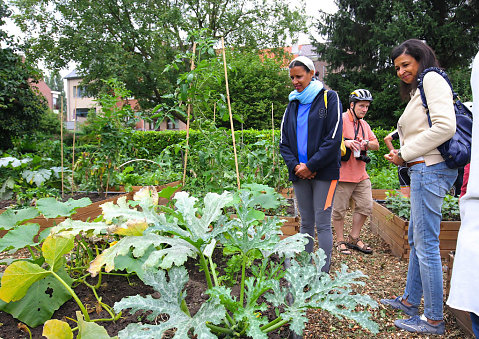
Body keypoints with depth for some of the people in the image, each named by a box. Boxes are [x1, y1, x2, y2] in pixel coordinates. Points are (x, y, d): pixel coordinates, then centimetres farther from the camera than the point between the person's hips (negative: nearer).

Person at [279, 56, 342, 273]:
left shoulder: (329, 98, 0)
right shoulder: (293, 104, 16)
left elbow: (334, 138, -9)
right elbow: (284, 142, 13)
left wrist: (311, 166, -13)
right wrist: (295, 165, -4)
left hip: (324, 171, -5)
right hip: (300, 173, 5)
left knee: (322, 224, -4)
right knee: (306, 223, 10)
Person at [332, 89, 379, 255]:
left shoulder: (364, 124, 18)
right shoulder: (341, 119, -6)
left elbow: (376, 144, 18)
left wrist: (366, 144, -3)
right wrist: (345, 142, -28)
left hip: (361, 175, 8)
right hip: (343, 173, -7)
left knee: (366, 206, 8)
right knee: (339, 209, 1)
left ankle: (354, 238, 23)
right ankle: (340, 241, 16)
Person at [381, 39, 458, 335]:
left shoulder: (432, 79, -5)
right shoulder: (418, 89, 24)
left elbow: (445, 126, -19)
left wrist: (406, 153, -12)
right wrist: (402, 155, 9)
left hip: (430, 168, -11)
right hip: (425, 170, 11)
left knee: (426, 244, -6)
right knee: (415, 239, 16)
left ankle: (434, 320, 5)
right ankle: (411, 301, 28)